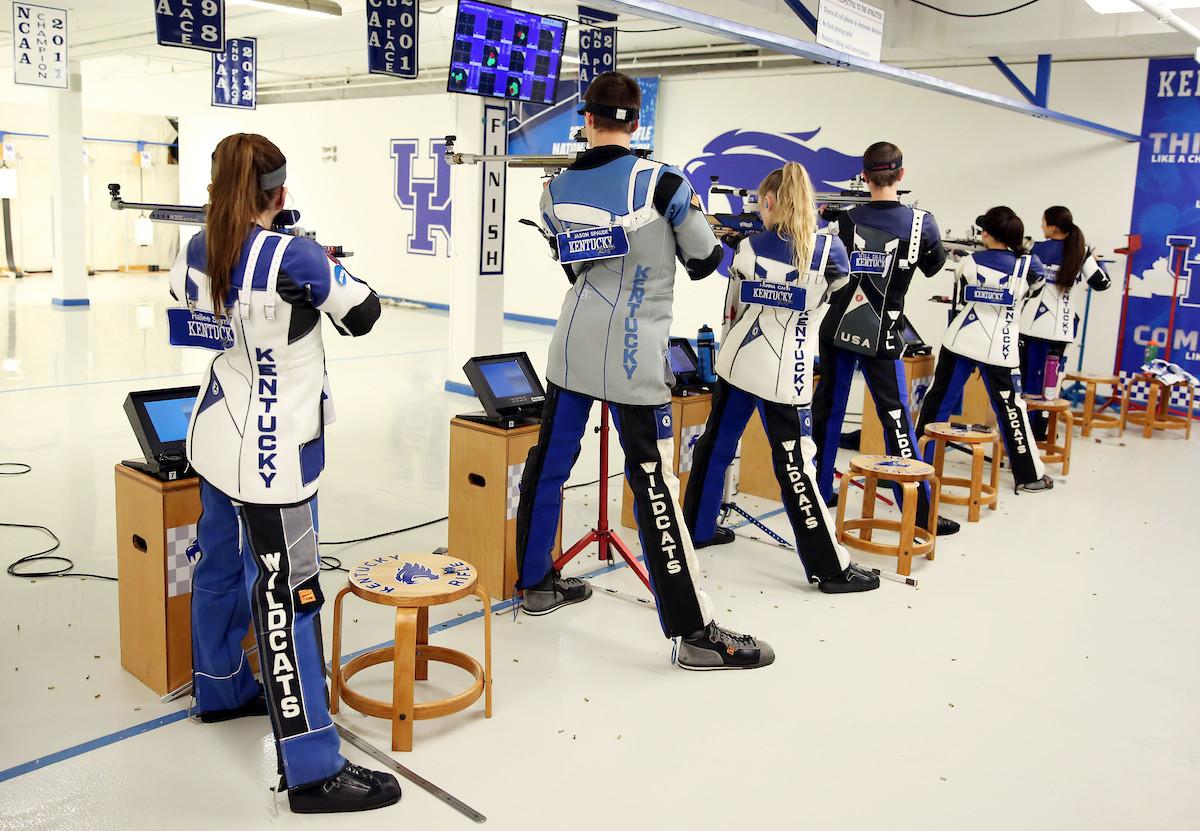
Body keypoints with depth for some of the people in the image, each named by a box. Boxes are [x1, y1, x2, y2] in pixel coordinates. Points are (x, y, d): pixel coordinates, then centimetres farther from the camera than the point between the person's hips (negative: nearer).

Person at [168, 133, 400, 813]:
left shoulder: (197, 253, -1)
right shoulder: (294, 257, -22)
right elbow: (364, 314, -9)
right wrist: (329, 267, 9)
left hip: (219, 431, 8)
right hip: (273, 450, -8)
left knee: (223, 563, 24)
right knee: (286, 593, -5)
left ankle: (221, 687, 46)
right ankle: (313, 770, 3)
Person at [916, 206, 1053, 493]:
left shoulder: (969, 262, -2)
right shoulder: (1027, 265, -5)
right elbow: (1037, 284, 18)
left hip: (960, 342, 2)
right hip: (999, 349, -1)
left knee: (937, 400, 11)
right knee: (1010, 409, 4)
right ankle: (1030, 475, 10)